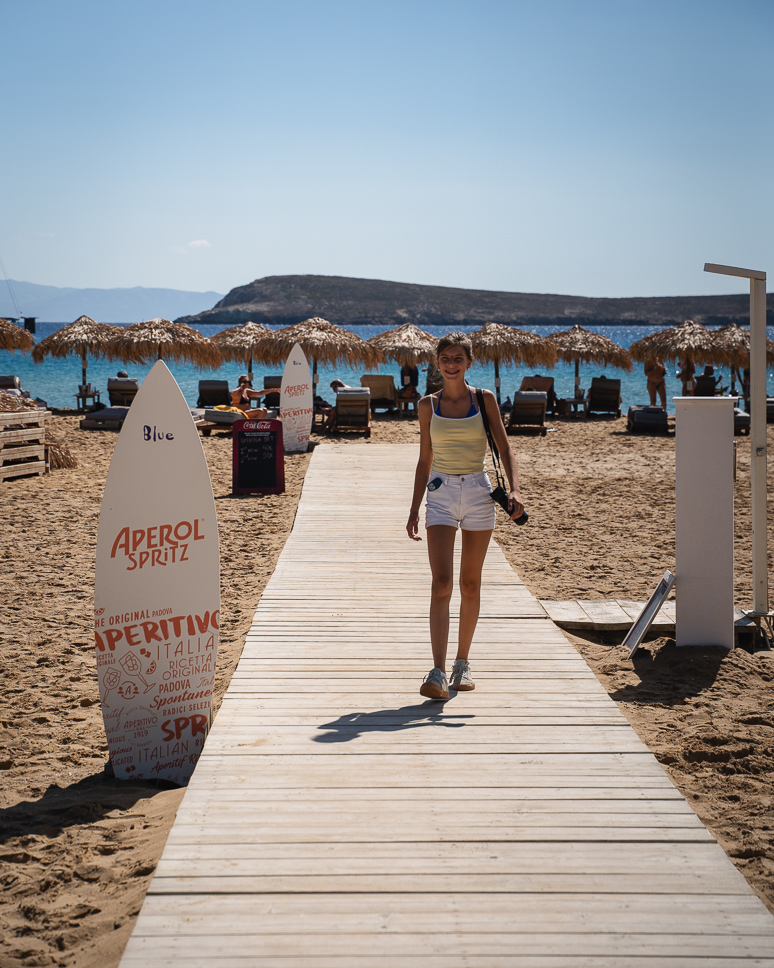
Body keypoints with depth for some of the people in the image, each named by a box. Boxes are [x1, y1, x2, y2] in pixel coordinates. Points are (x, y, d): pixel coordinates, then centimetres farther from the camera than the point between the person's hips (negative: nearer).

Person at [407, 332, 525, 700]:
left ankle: (463, 662, 24)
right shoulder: (428, 405, 6)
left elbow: (505, 450, 1)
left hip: (478, 493, 0)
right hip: (441, 493, 0)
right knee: (441, 583, -12)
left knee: (470, 585, 8)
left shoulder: (484, 399, 2)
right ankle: (438, 673, -17)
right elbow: (425, 459, 12)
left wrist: (514, 490, -15)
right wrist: (414, 509, 9)